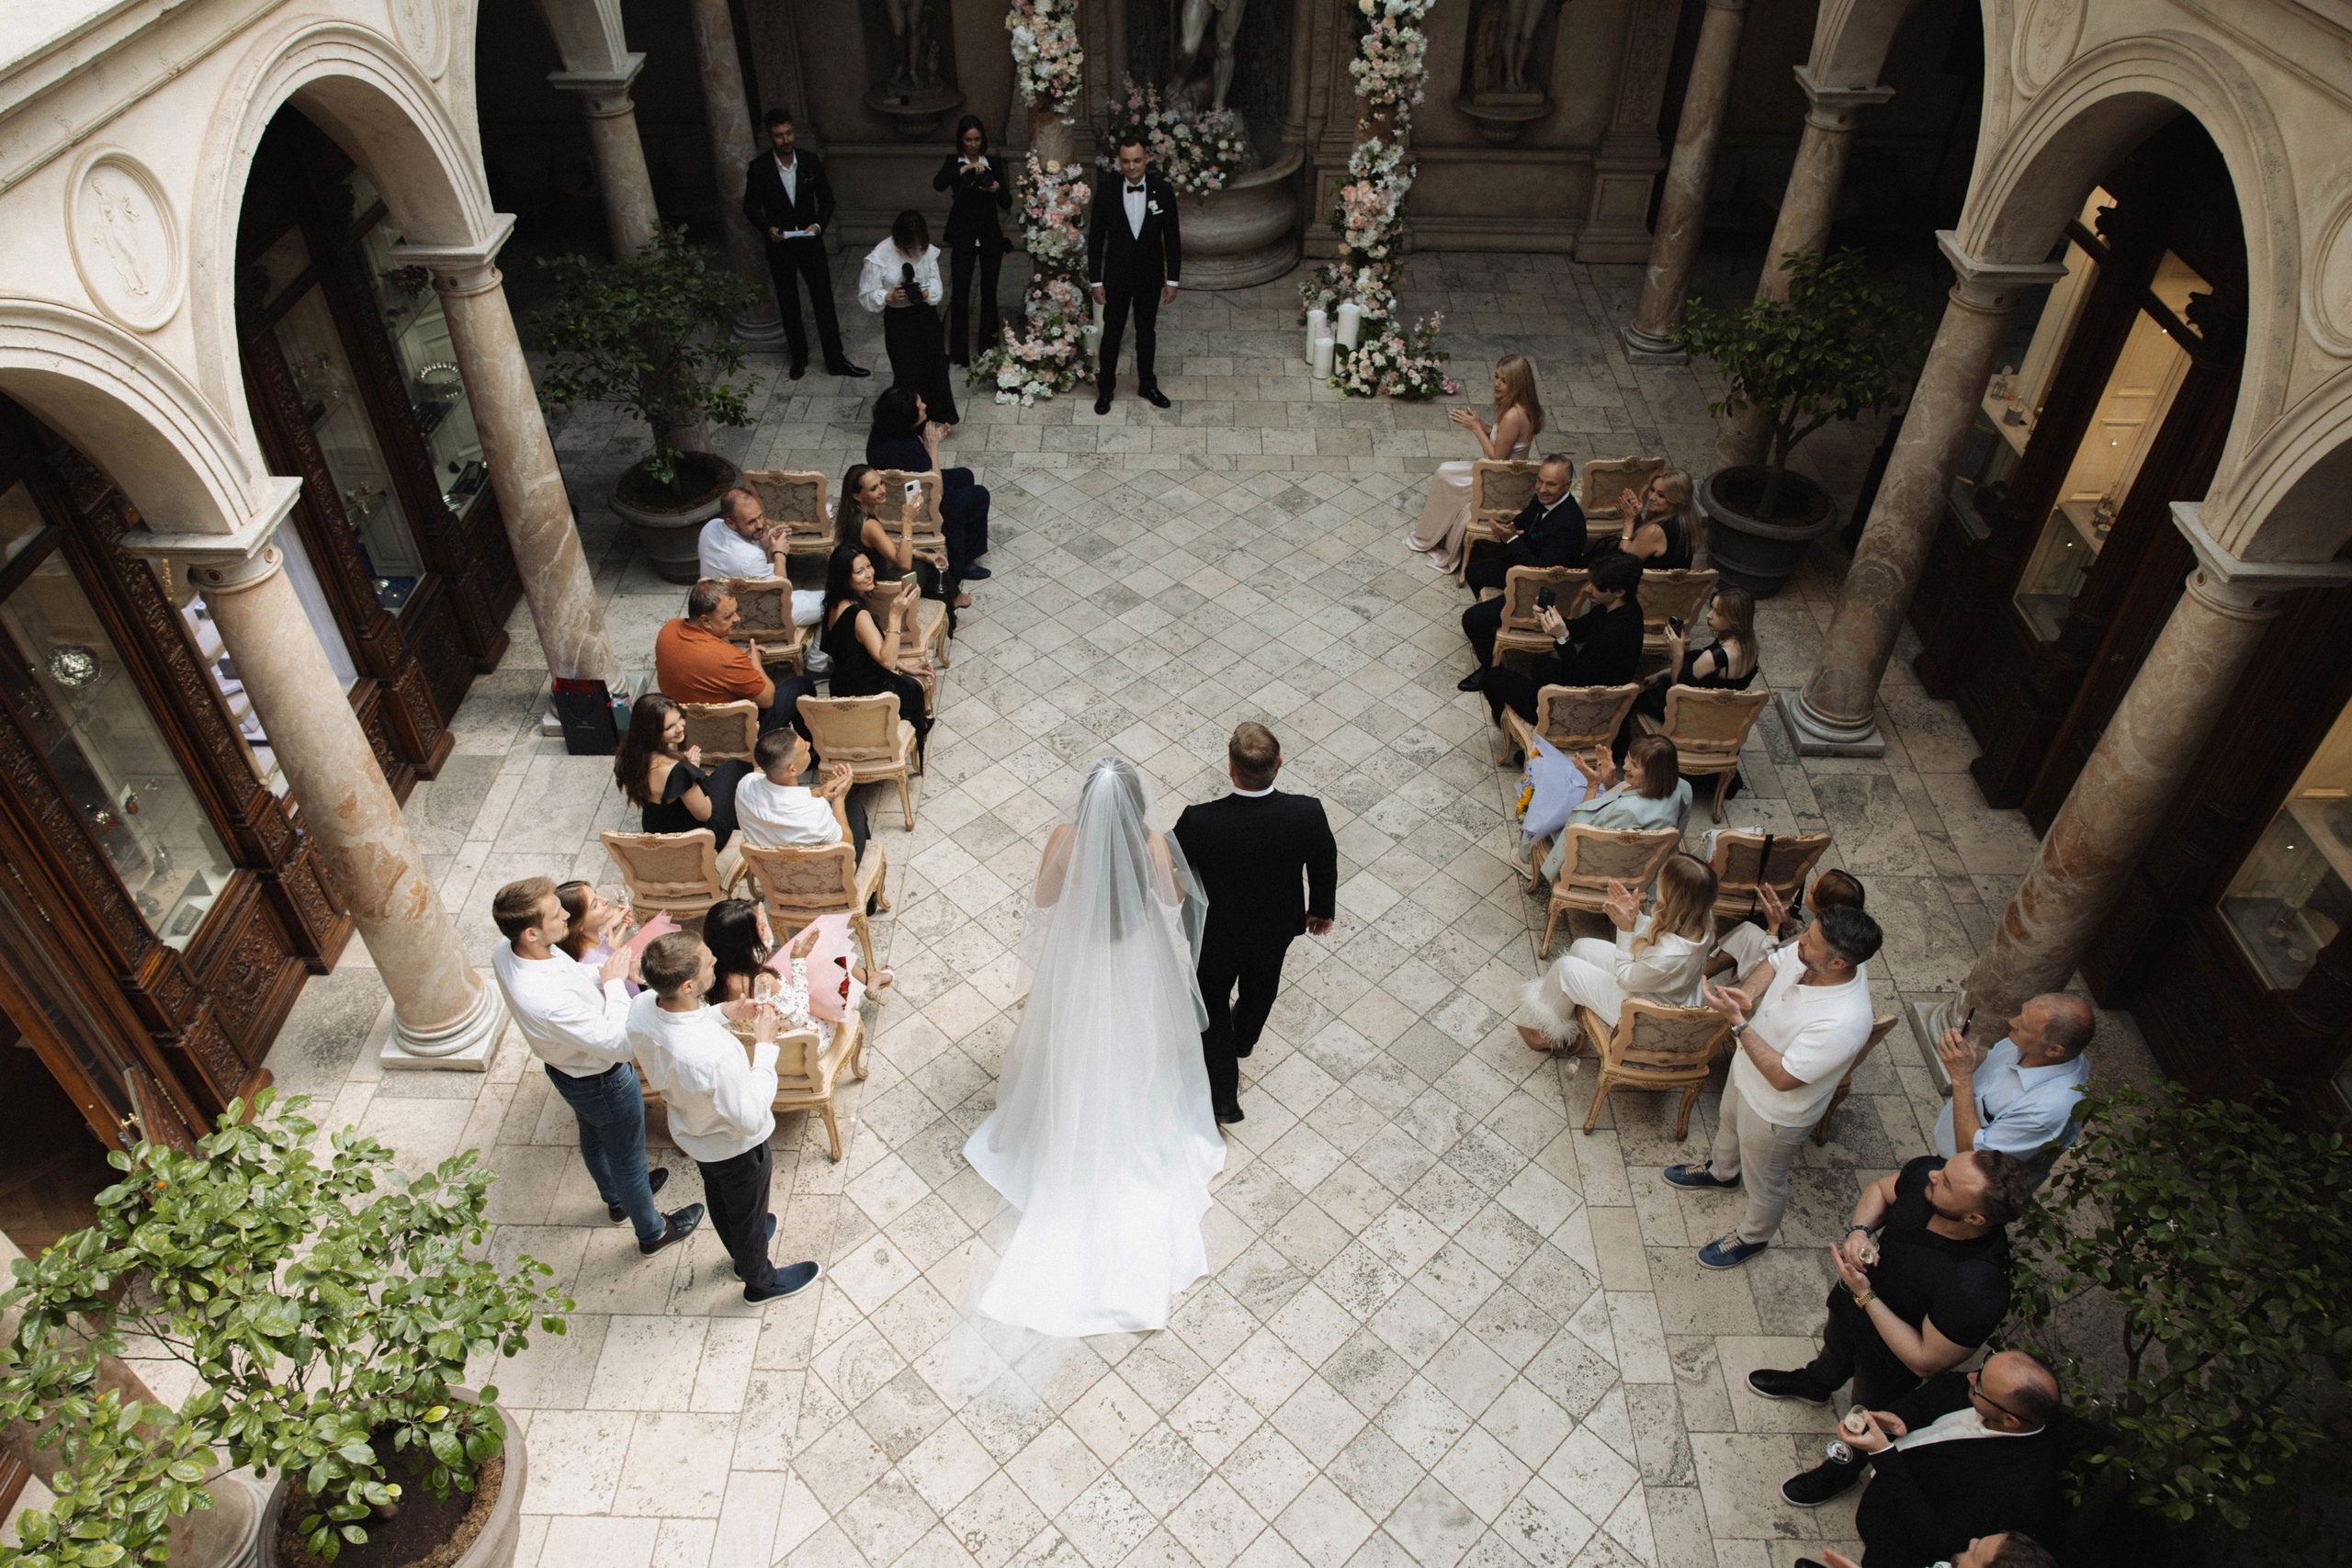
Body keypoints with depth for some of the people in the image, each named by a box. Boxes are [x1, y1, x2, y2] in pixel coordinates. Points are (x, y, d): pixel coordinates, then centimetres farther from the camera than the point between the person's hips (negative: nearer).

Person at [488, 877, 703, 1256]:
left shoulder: (505, 952, -21)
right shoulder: (547, 1000, -46)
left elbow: (571, 973, 1)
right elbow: (619, 1043, -36)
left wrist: (604, 972, -15)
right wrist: (614, 983, -26)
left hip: (565, 1066, 8)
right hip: (602, 1082, -8)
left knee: (593, 1137, 34)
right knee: (628, 1157, 19)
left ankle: (616, 1200, 63)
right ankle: (653, 1232, 46)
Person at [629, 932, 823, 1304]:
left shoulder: (641, 1008, -26)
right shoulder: (714, 1054, -48)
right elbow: (751, 1118, -32)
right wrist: (765, 1045, -29)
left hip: (689, 1130, 7)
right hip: (735, 1146, -6)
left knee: (719, 1198, 34)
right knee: (748, 1213, 24)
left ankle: (743, 1255, 64)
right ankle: (760, 1281, 54)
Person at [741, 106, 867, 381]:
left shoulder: (810, 161, -6)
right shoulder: (759, 168, -11)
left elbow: (827, 198, 1)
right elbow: (751, 207, -3)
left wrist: (819, 224, -17)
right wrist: (767, 228, -21)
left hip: (810, 241, 1)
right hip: (779, 245, 0)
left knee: (824, 300, 3)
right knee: (788, 304, 12)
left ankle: (835, 360, 13)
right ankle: (799, 358, 28)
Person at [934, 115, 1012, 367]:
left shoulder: (992, 164, 6)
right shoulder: (954, 162, 0)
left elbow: (1007, 204, 2)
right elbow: (938, 184, -21)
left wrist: (997, 189, -19)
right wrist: (966, 168, -29)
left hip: (990, 236, 2)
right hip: (963, 237, -2)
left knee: (989, 291, 9)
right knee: (960, 292, -5)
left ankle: (988, 347, 21)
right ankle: (959, 352, 1)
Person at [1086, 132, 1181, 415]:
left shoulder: (1162, 190, -9)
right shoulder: (1106, 190, -11)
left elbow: (1172, 238, -3)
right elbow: (1095, 238, -5)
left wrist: (1172, 279, -5)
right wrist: (1095, 280, -6)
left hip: (1150, 275, 1)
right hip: (1116, 276, -1)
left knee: (1147, 332, 16)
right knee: (1112, 332, 8)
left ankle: (1147, 385, 33)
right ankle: (1106, 388, 24)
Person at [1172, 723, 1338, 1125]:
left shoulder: (1199, 821, -39)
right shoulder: (1308, 814, -32)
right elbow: (1324, 867, -12)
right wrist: (1322, 911, 9)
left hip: (1218, 932, -2)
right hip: (1277, 928, 3)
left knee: (1212, 998, 26)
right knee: (1261, 984, 34)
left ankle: (1224, 1095, 36)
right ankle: (1245, 1038, 64)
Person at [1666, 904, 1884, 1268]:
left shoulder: (1843, 1024, -44)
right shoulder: (1806, 955, -24)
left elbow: (1782, 1077, -36)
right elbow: (1773, 963, 0)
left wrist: (1738, 1021, -38)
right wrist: (1746, 995, -20)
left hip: (1775, 1111, -7)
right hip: (1745, 1069, 7)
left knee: (1763, 1184, 23)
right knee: (1728, 1124, 38)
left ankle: (1753, 1237, 52)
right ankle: (1722, 1170, 69)